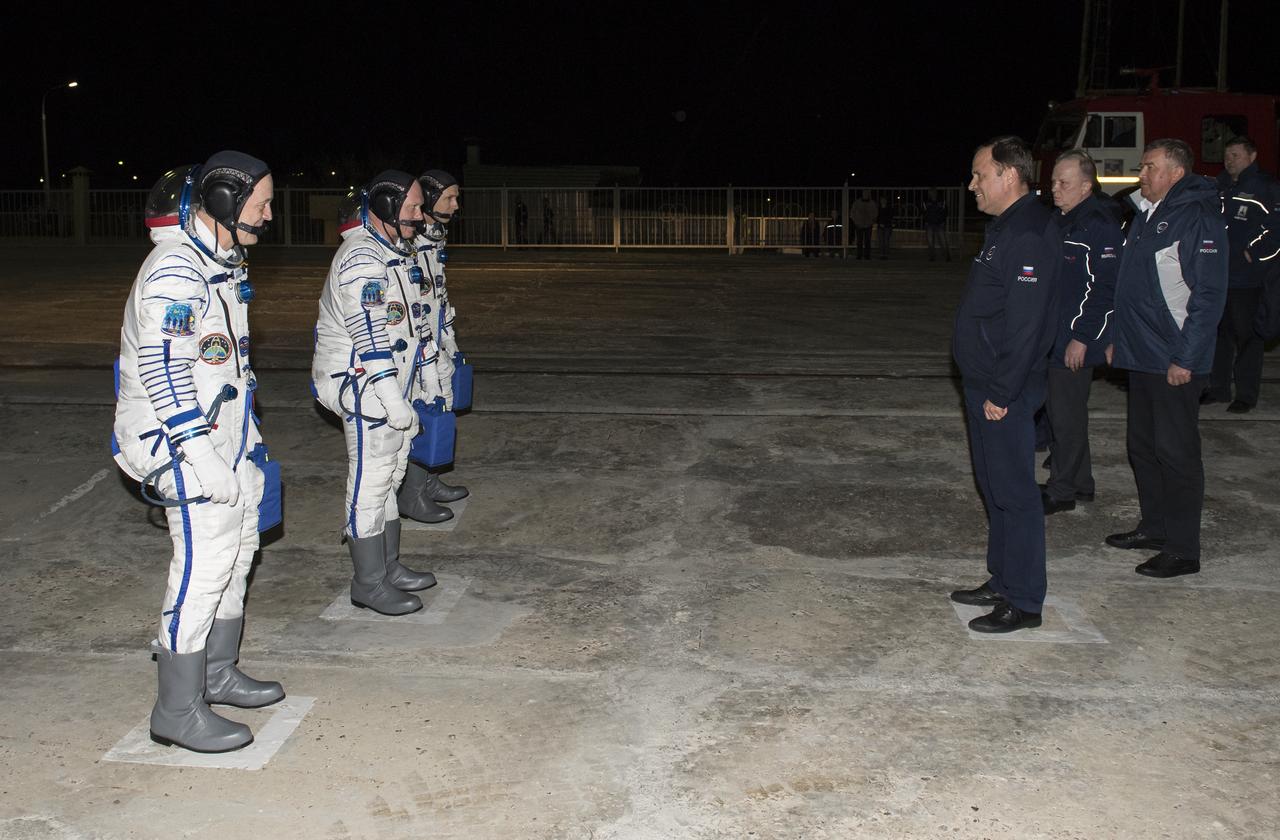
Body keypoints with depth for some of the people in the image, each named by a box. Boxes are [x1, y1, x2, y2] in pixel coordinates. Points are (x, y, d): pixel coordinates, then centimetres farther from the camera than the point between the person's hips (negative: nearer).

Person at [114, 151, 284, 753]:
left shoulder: (222, 262, 14)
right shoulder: (175, 270, -19)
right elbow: (160, 371, -25)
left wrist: (246, 436, 22)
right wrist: (203, 456, -26)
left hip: (224, 433, 10)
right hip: (182, 438, -10)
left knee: (237, 548, 16)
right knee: (205, 562, -9)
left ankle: (216, 674, 32)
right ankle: (177, 711, 2)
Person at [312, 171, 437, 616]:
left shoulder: (391, 251, 15)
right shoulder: (361, 259, -19)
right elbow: (371, 339, -24)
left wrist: (402, 398, 24)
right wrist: (395, 403, -24)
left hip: (390, 383, 10)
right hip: (364, 385, -10)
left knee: (389, 478, 16)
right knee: (370, 482, -4)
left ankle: (389, 566, 27)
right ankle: (370, 583, 5)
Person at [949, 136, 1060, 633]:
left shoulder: (1030, 234, -19)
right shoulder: (1006, 228, 15)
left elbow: (1025, 323, -23)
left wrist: (1002, 392, -21)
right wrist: (987, 387, 17)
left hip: (1006, 392, -10)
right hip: (985, 385, 10)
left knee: (1013, 492, -2)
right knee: (994, 486, 17)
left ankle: (1023, 602, 7)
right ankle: (1003, 582, 29)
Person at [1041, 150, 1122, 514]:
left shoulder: (1099, 225, -15)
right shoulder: (1059, 221, 13)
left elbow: (1105, 289, -19)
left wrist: (1083, 337, -20)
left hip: (1076, 343, -9)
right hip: (1049, 339, 9)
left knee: (1067, 416, -1)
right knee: (1057, 412, 15)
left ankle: (1062, 490, 10)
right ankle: (1079, 483, 28)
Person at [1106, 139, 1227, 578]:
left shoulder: (1198, 218, -14)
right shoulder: (1145, 215, 14)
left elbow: (1209, 295, -18)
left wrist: (1185, 359, -20)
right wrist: (1118, 339, 17)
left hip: (1175, 364, -9)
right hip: (1141, 357, 9)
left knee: (1176, 453, -3)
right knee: (1143, 446, 16)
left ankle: (1183, 549, 6)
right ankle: (1154, 527, 30)